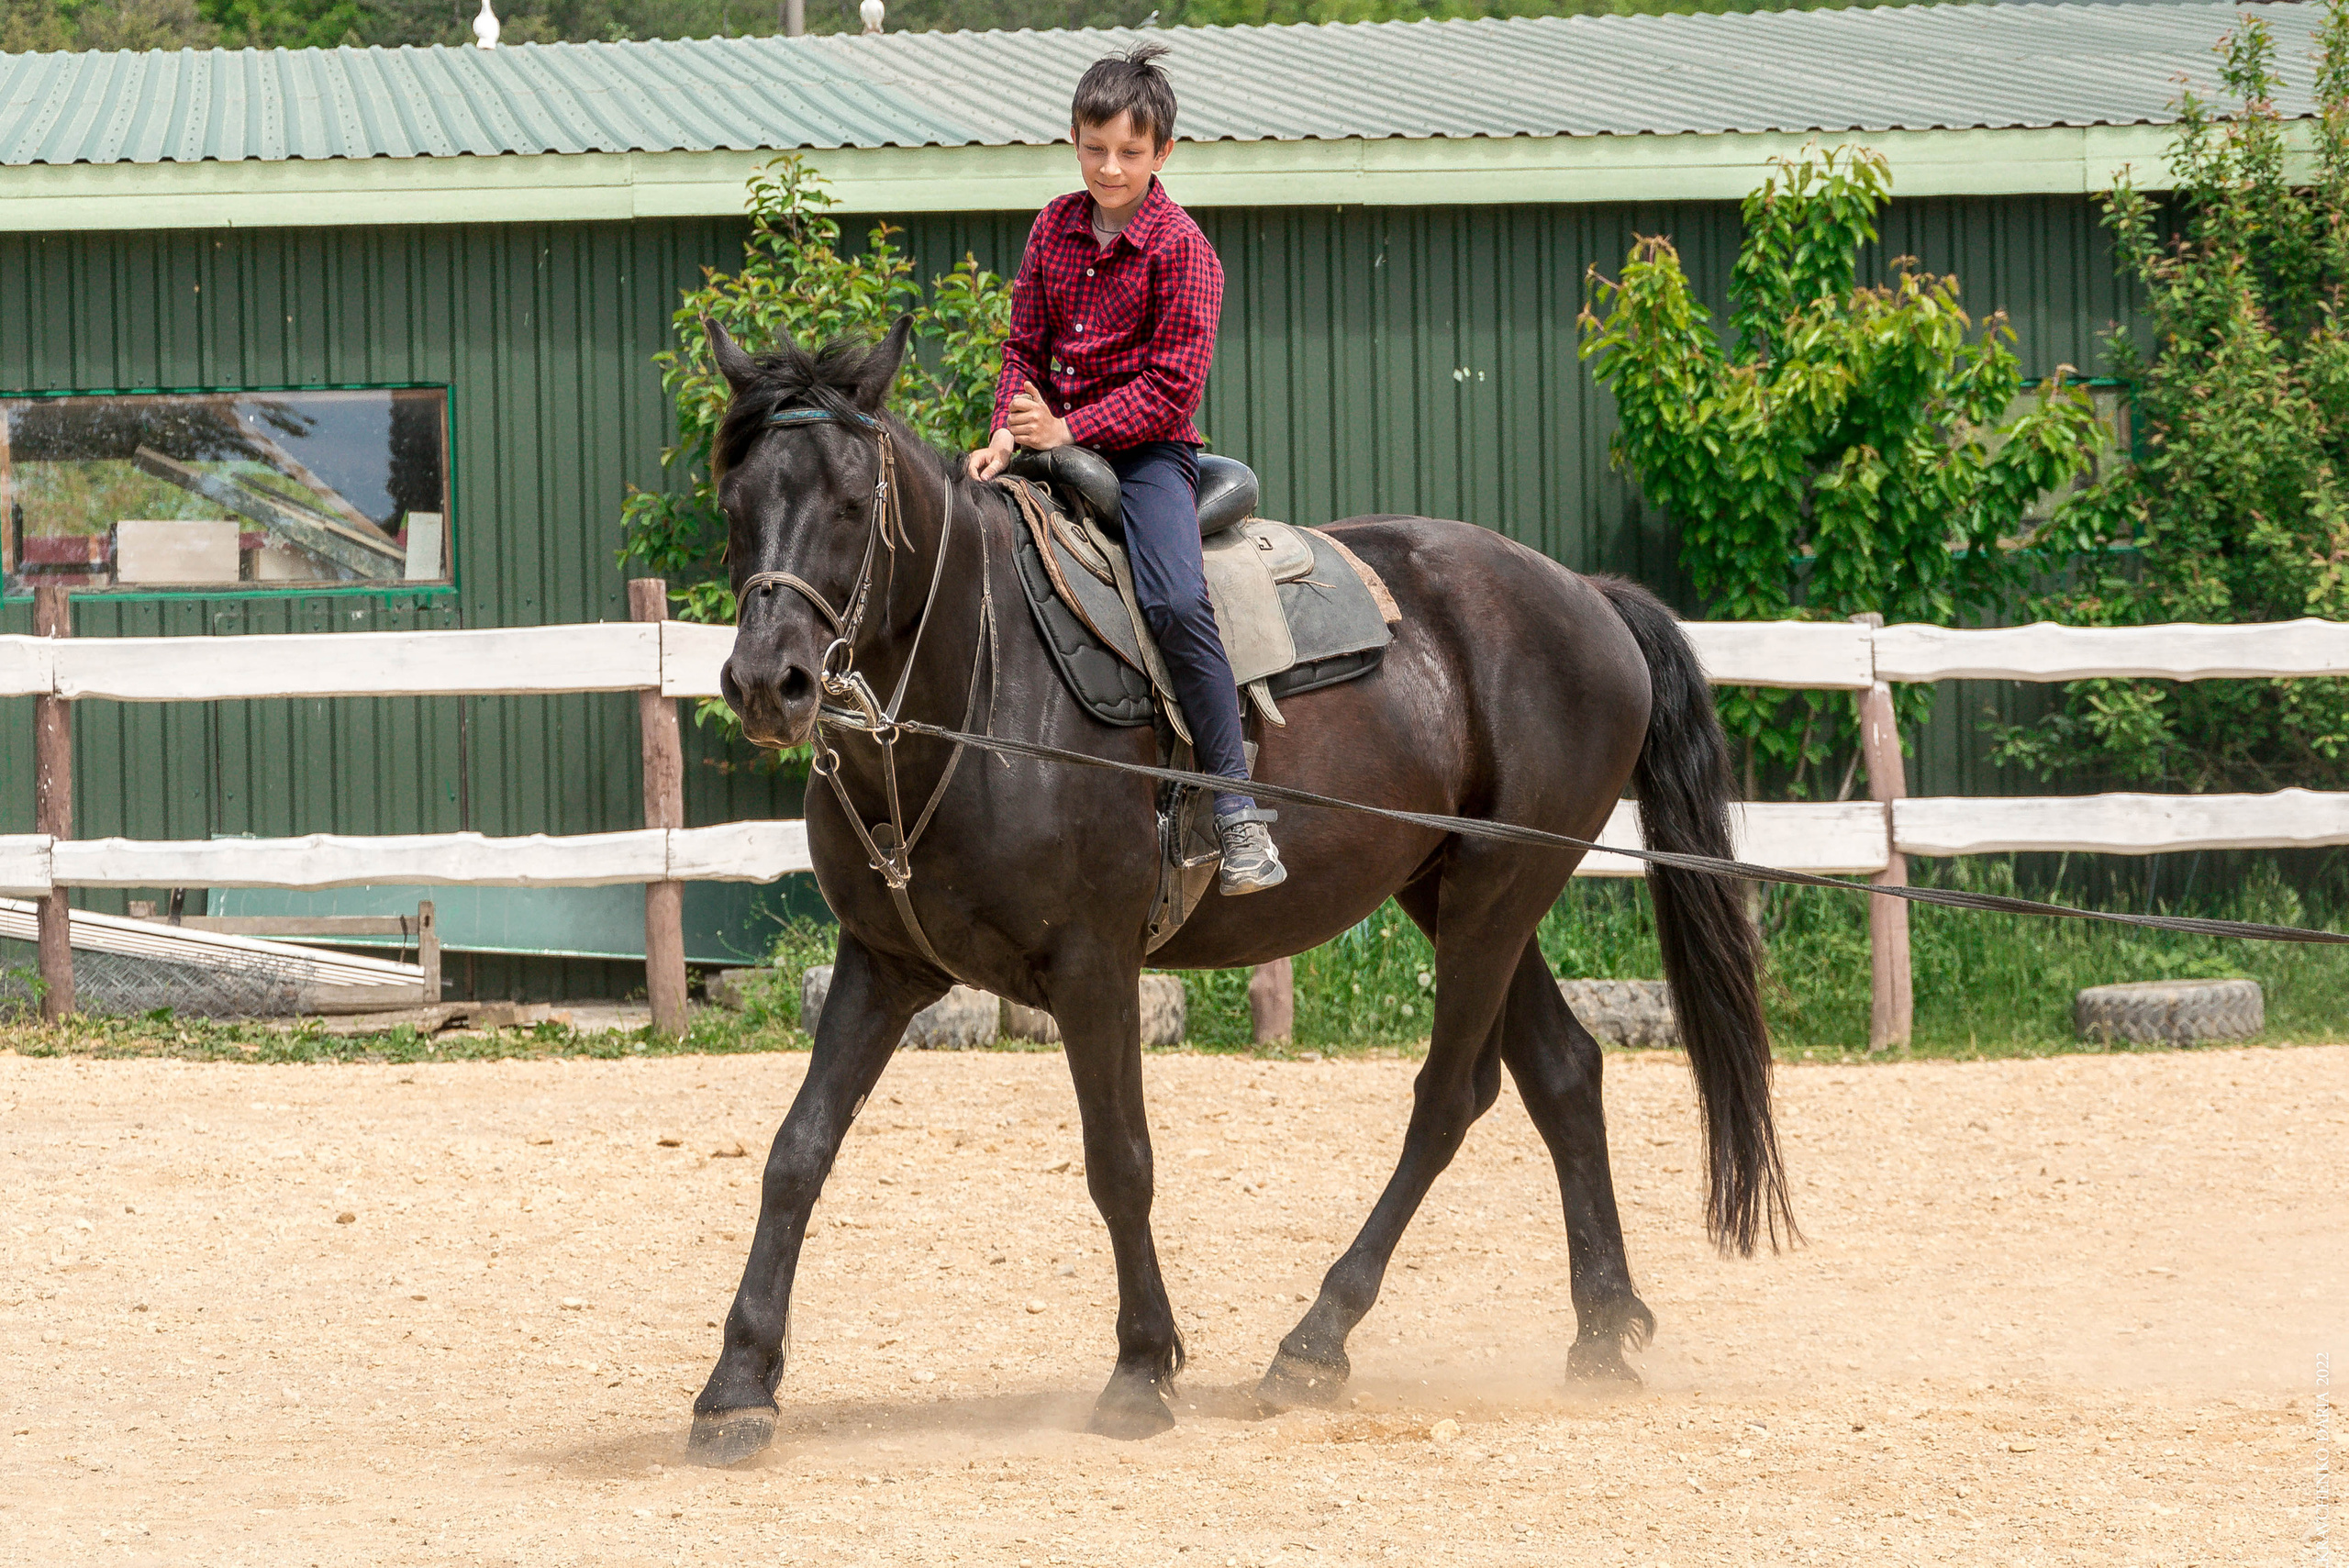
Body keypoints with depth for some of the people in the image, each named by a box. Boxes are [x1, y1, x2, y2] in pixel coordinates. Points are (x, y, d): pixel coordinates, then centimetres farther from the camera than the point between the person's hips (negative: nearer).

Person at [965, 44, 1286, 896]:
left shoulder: (1181, 248, -10)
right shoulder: (1056, 227, 8)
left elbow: (1172, 385, -14)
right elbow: (1025, 345, 10)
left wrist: (1067, 429, -21)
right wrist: (1009, 432, -8)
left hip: (1147, 449, -6)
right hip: (1058, 441, 6)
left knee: (1176, 601, -28)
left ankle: (1239, 812, -26)